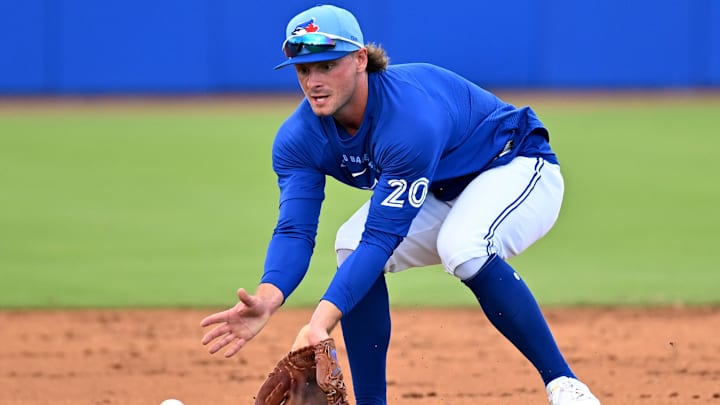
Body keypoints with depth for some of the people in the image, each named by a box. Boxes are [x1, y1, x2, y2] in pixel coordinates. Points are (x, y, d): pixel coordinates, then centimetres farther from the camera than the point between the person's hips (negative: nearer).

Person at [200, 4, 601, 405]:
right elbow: (295, 231, -25)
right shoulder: (298, 138, -16)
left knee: (463, 246, -36)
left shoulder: (411, 116, -37)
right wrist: (266, 300, -47)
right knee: (352, 245, -17)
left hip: (517, 166, -7)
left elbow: (383, 236, -40)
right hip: (440, 193, 7)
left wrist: (323, 320, -51)